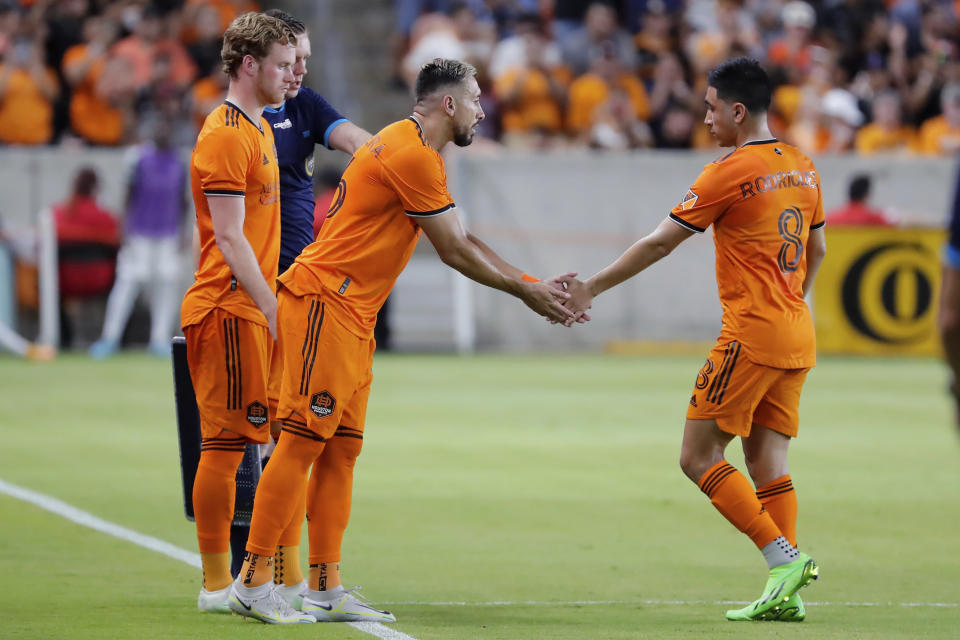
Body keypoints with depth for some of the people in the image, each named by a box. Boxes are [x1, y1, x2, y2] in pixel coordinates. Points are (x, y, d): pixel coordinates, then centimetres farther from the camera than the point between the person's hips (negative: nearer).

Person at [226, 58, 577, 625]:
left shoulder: (421, 154, 20)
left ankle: (325, 589, 9)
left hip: (353, 317, 11)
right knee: (303, 440, -12)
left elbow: (463, 240, 23)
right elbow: (455, 251, -9)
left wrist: (534, 285, 18)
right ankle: (254, 581, -13)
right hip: (324, 301, -11)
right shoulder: (411, 154, -13)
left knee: (342, 447, 8)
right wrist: (526, 292, 1)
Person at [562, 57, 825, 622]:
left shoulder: (732, 172, -12)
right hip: (796, 336, 8)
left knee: (699, 456, -3)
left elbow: (660, 243, -10)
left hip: (752, 334, -8)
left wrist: (592, 288, -3)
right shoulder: (802, 168, 11)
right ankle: (785, 593, -1)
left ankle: (784, 557, -11)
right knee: (768, 457, 7)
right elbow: (817, 250, 22)